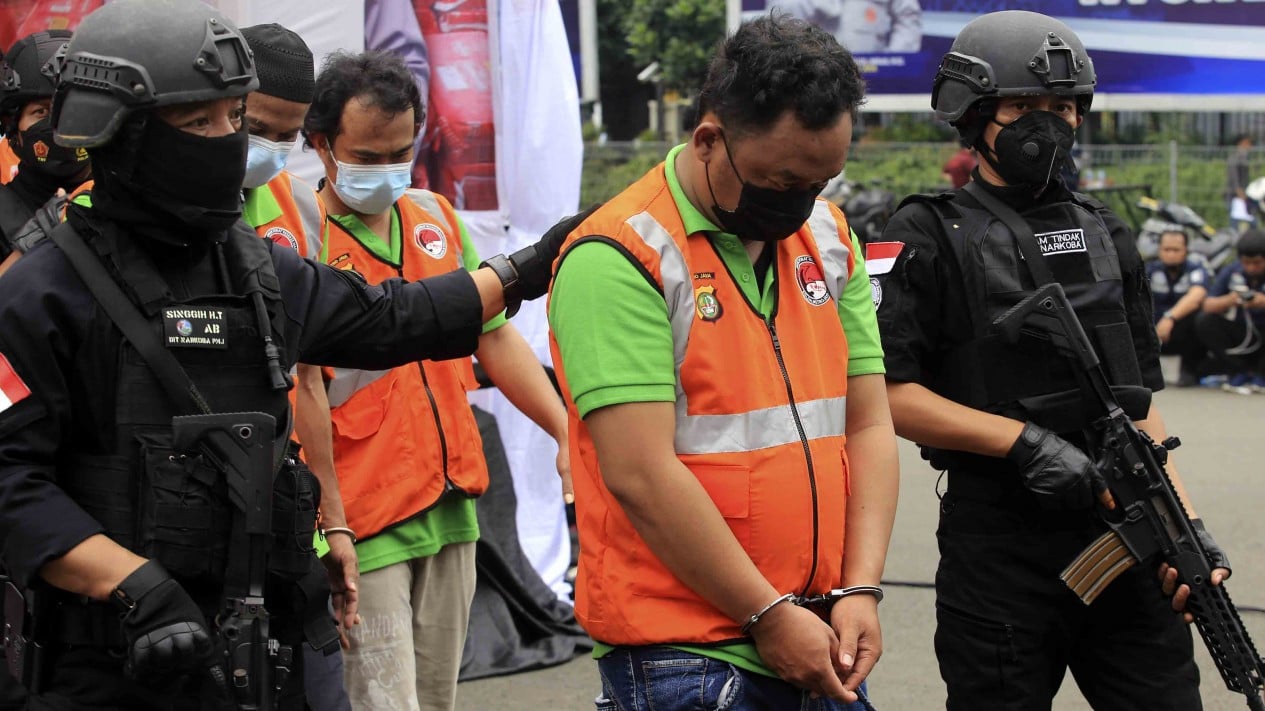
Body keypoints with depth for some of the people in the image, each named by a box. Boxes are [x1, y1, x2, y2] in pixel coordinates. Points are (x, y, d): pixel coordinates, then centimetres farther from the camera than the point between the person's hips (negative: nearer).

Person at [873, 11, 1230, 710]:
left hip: (1126, 536, 5)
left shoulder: (1104, 232, 15)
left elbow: (1138, 401, 16)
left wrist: (1186, 522, 5)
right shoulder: (930, 236, -2)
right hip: (997, 542, -5)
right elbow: (886, 393, -10)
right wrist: (1024, 440, -17)